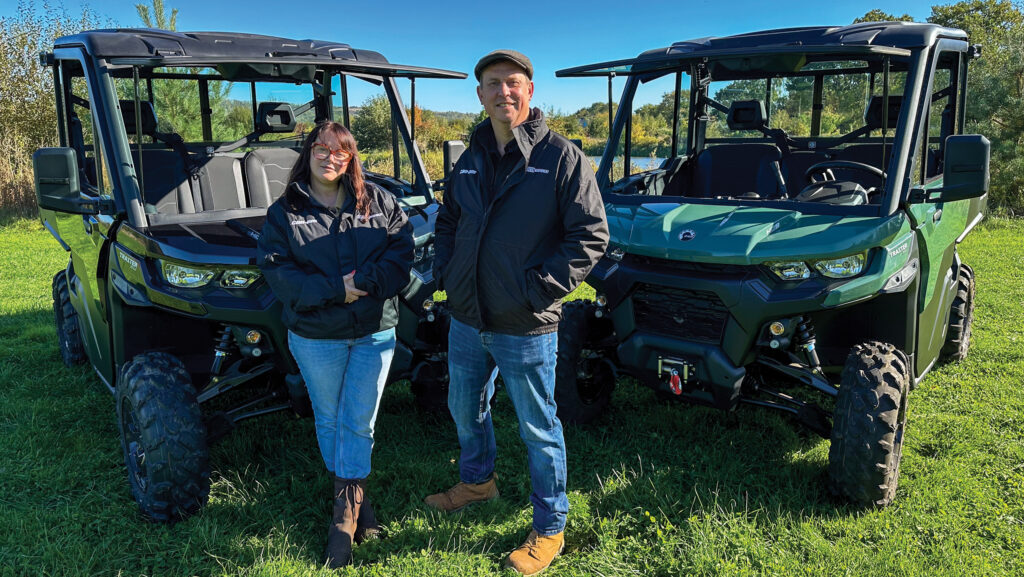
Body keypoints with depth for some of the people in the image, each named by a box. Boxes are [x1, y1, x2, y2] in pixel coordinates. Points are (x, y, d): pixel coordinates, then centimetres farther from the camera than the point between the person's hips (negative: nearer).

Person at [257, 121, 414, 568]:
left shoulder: (378, 202, 3)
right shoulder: (284, 212, -1)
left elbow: (401, 248, -4)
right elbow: (276, 271, -9)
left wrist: (367, 282, -21)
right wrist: (335, 290, -20)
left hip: (374, 331, 0)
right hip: (316, 336, 0)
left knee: (358, 422, 3)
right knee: (329, 420, 13)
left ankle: (345, 509, 16)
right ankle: (354, 499, 32)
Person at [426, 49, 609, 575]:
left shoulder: (561, 157, -11)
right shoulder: (471, 160, 7)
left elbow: (591, 236, -13)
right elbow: (448, 220, 21)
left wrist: (541, 289, -19)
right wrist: (445, 271, 5)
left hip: (525, 329, -6)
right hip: (466, 320, 7)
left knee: (538, 430, 8)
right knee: (465, 409, 25)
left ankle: (549, 530, 27)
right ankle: (477, 481, 53)